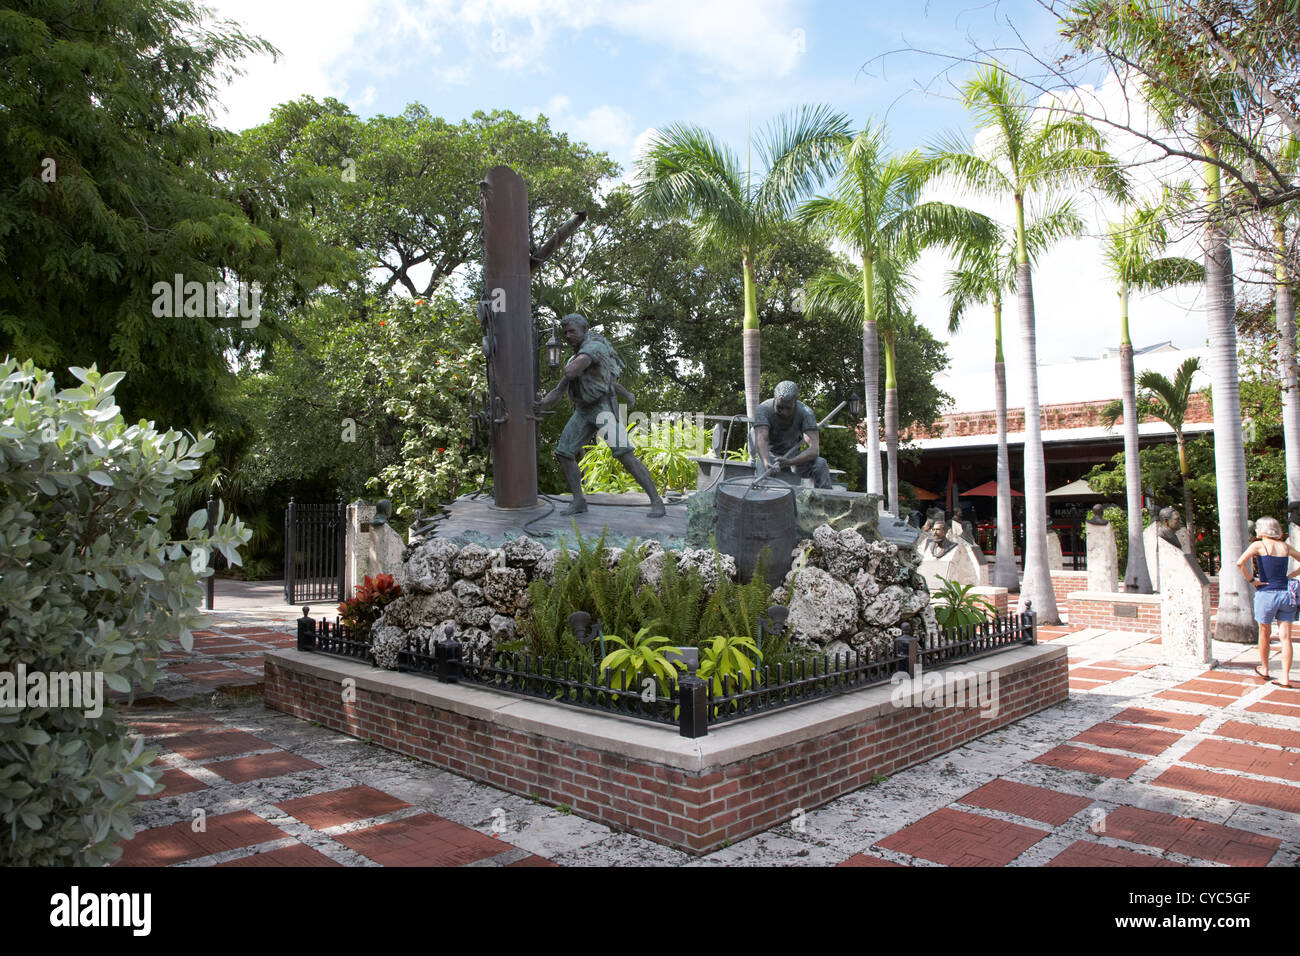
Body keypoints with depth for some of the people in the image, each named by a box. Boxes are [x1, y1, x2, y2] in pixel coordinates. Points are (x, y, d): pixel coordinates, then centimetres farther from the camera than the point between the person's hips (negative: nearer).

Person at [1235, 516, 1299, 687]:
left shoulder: (1258, 545, -5)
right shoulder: (1285, 546, 8)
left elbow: (1240, 563, -19)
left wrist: (1251, 580, -8)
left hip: (1267, 594, -3)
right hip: (1286, 594, 3)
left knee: (1264, 634, 15)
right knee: (1285, 637, 3)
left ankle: (1264, 670, 29)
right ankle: (1285, 677, 0)